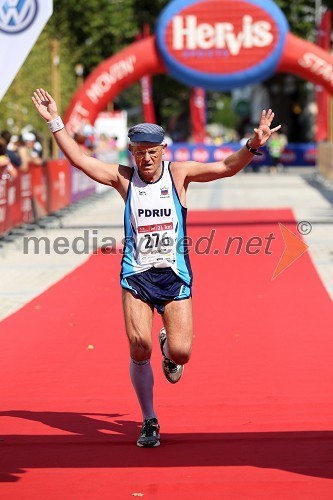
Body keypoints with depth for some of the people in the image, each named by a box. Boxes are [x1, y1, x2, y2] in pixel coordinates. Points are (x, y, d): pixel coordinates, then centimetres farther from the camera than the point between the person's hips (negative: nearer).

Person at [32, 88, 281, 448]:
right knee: (140, 349, -9)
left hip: (175, 274, 0)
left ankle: (168, 347, 32)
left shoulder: (179, 174, 0)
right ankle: (149, 422, 10)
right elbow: (78, 159, -2)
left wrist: (252, 146, -24)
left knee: (181, 352, -8)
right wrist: (55, 121, -8)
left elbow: (228, 167, -8)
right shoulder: (124, 177, 1)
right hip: (137, 275, 0)